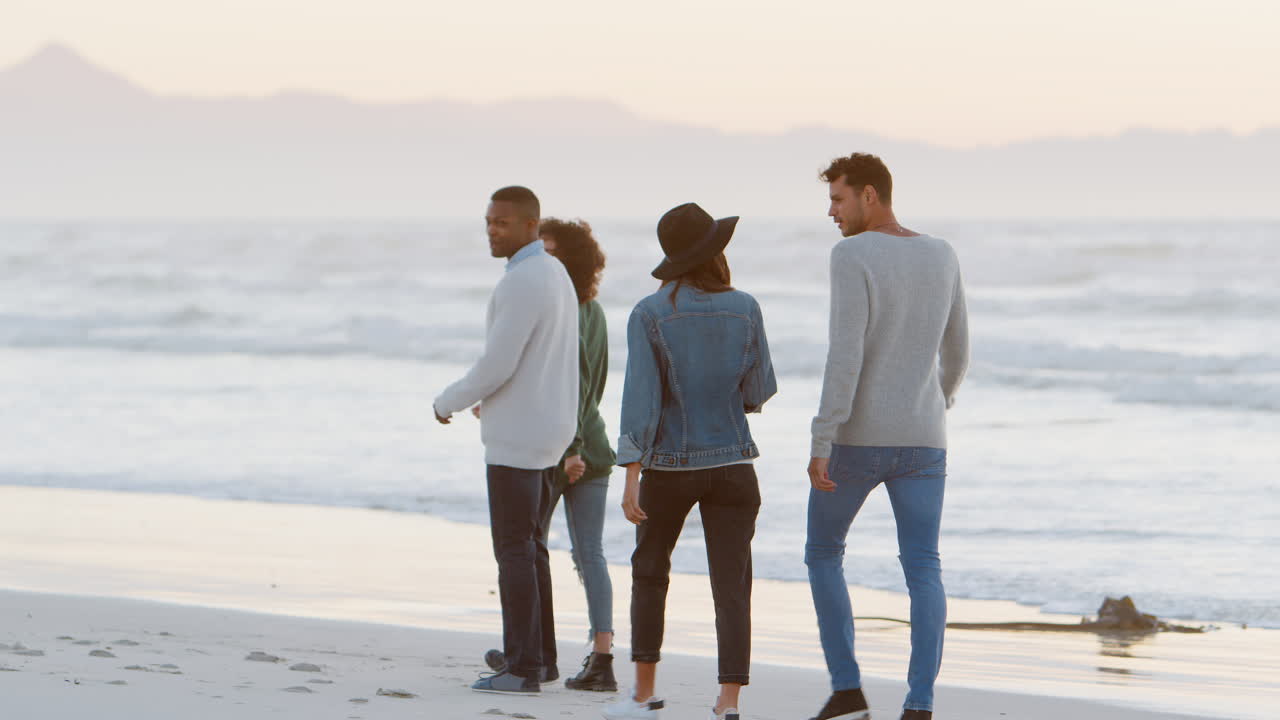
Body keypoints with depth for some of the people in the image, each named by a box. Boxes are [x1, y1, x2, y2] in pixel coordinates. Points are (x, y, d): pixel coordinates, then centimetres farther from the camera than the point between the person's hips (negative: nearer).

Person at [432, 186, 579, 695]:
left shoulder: (522, 282, -19)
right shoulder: (556, 275, 13)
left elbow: (497, 365, -21)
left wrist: (449, 402, -5)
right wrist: (496, 402, 27)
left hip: (517, 437, -10)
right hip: (547, 433, 10)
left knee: (515, 551, -5)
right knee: (528, 546, 15)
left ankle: (523, 667, -4)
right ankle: (540, 658, 18)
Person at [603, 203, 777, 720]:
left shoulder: (650, 314, -8)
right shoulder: (745, 310, -3)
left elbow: (641, 396, -14)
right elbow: (759, 392, 3)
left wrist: (632, 477, -15)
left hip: (670, 466, 0)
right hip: (733, 464, 0)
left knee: (650, 571, 20)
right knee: (731, 586, 0)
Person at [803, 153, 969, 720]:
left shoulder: (852, 256, -14)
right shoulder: (942, 257, 6)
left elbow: (845, 355, -20)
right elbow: (957, 352, 17)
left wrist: (821, 445, -19)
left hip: (856, 437, -4)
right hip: (921, 440, 4)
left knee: (823, 553, 16)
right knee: (923, 572, 1)